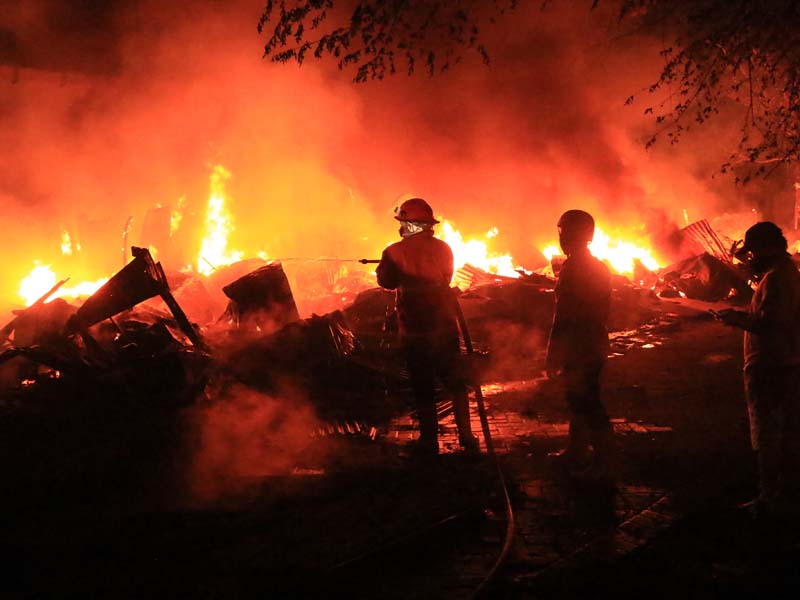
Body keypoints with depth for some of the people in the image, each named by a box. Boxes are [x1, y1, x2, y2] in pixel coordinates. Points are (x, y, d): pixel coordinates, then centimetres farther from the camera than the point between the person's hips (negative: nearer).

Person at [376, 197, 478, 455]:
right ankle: (465, 434, 16)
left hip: (414, 330, -3)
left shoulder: (395, 252, -12)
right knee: (455, 382, 15)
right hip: (445, 325, 3)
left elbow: (386, 282, 3)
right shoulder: (442, 248, -2)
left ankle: (429, 440, 12)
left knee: (423, 388, 7)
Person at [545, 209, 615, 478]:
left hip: (579, 350, -10)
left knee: (585, 403, -3)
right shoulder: (599, 267, 11)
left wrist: (553, 355, -16)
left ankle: (604, 463, 2)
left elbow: (564, 317, -21)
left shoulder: (572, 269, -19)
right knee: (580, 401, 20)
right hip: (594, 346, 10)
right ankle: (577, 452, 31)